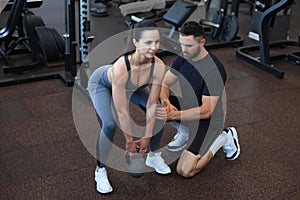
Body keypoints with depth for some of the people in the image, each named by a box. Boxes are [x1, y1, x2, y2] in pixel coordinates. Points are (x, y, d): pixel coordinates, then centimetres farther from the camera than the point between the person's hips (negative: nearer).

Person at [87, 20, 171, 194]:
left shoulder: (159, 66, -32)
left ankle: (154, 156, 17)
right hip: (101, 84, -5)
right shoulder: (121, 67, -45)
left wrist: (147, 137, -15)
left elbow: (152, 105, -21)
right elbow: (122, 111, -35)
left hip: (131, 86, 5)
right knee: (111, 124, -27)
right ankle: (100, 171, -3)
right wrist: (130, 141, -23)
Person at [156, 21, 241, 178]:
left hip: (207, 120, -7)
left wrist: (174, 115, -41)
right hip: (188, 108, 7)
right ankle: (184, 132, 9)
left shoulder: (214, 70, -29)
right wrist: (166, 102, -27)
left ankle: (223, 138, 4)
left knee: (185, 170, -17)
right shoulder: (182, 59, -6)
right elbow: (164, 84, -4)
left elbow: (206, 111, -30)